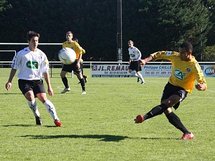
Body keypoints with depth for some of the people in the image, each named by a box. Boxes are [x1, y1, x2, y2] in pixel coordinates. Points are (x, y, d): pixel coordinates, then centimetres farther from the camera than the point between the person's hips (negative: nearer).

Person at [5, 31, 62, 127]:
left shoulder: (41, 55, 5)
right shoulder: (21, 54, -1)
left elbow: (45, 72, 10)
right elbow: (14, 67, 7)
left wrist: (49, 87, 7)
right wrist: (9, 81, 1)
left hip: (37, 80, 2)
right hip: (24, 80, -2)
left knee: (43, 98, -16)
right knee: (30, 97, -26)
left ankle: (55, 118, -14)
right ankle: (37, 116, -4)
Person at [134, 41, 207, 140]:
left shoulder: (194, 66, -21)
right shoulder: (175, 56, -9)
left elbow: (204, 84, -20)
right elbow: (160, 54, 2)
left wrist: (201, 86, -45)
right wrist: (146, 60, -12)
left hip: (182, 89, -5)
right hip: (171, 84, 5)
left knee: (167, 103, -31)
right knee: (167, 111, -7)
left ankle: (145, 117, -43)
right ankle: (187, 133, -3)